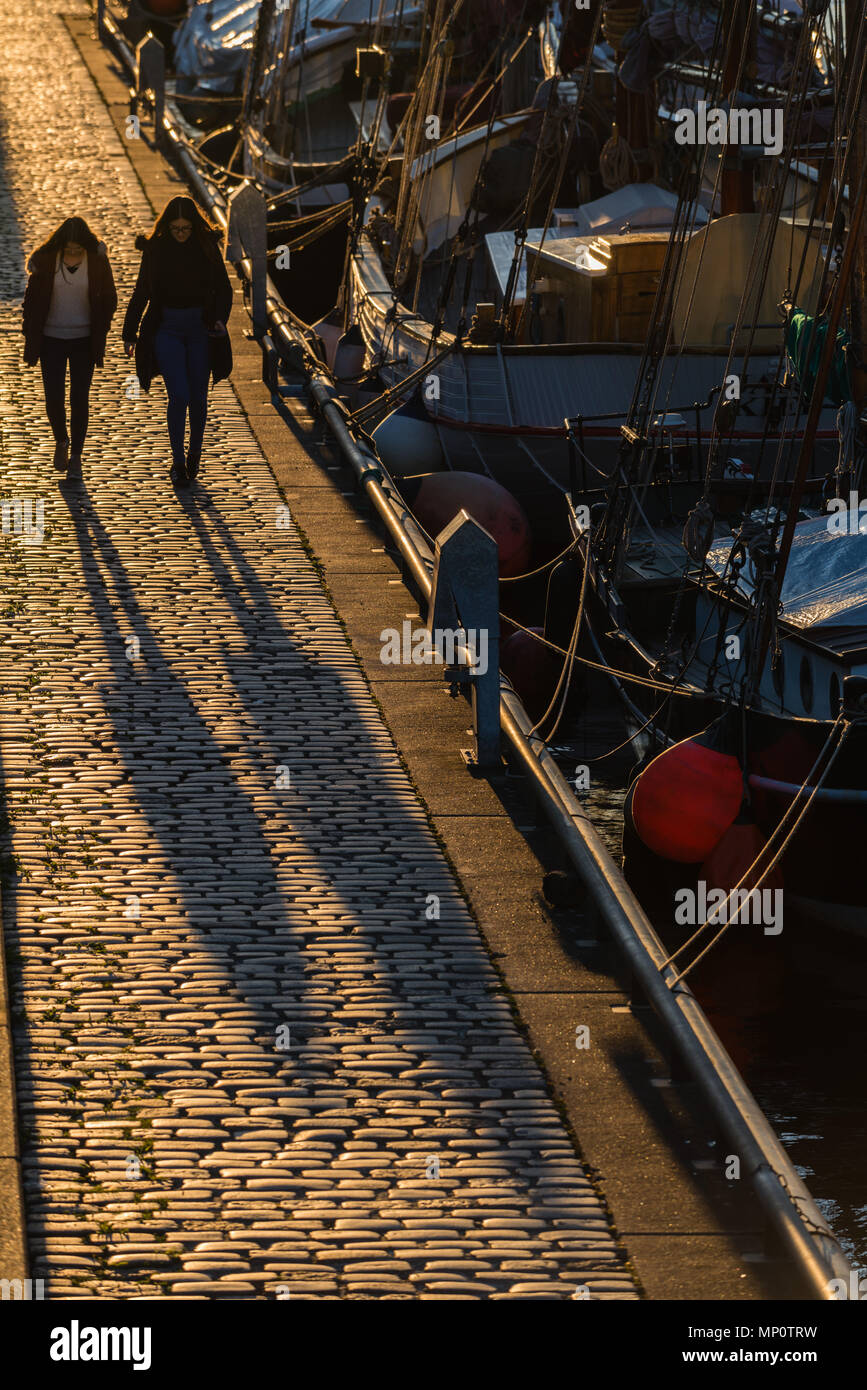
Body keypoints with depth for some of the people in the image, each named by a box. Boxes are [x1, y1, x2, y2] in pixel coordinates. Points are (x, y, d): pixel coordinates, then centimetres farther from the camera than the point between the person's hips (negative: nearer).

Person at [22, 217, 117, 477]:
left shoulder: (97, 261, -6)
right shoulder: (45, 260, -7)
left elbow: (109, 299, 5)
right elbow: (32, 299, 2)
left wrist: (100, 334, 1)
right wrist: (30, 337, 1)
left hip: (84, 340, 0)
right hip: (51, 339, 0)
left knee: (80, 399, 1)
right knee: (54, 397, -3)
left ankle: (75, 456, 12)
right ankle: (61, 440, 26)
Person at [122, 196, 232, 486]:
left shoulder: (207, 246, -4)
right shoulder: (155, 249, -4)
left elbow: (223, 288, 3)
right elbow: (141, 293, 4)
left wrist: (220, 318, -15)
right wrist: (130, 333, 6)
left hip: (200, 329, 1)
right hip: (167, 329, -1)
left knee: (198, 397, 7)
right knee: (179, 396, -11)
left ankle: (194, 453, 29)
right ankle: (178, 462, -1)